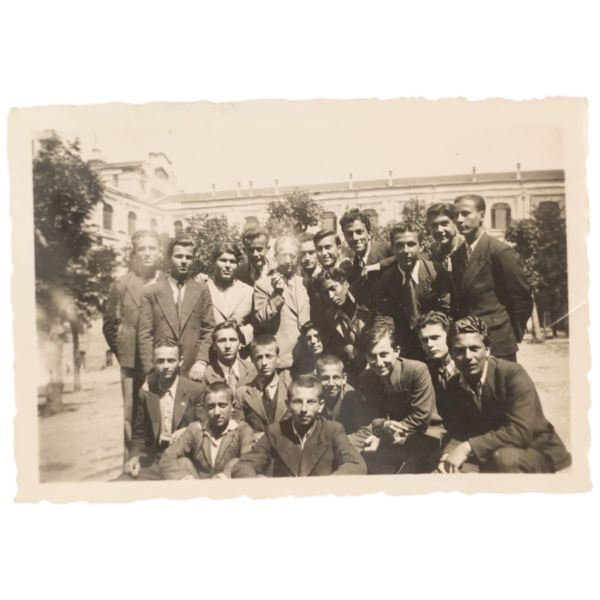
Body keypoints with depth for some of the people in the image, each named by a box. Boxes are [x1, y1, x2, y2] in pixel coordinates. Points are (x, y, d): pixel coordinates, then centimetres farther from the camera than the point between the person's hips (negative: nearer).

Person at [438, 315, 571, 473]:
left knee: (503, 457, -35)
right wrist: (449, 454, -25)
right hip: (489, 456, 5)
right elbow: (458, 431, -2)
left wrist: (469, 447, -33)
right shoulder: (454, 385, -3)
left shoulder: (513, 374, -21)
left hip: (537, 452, -4)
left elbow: (520, 431, -30)